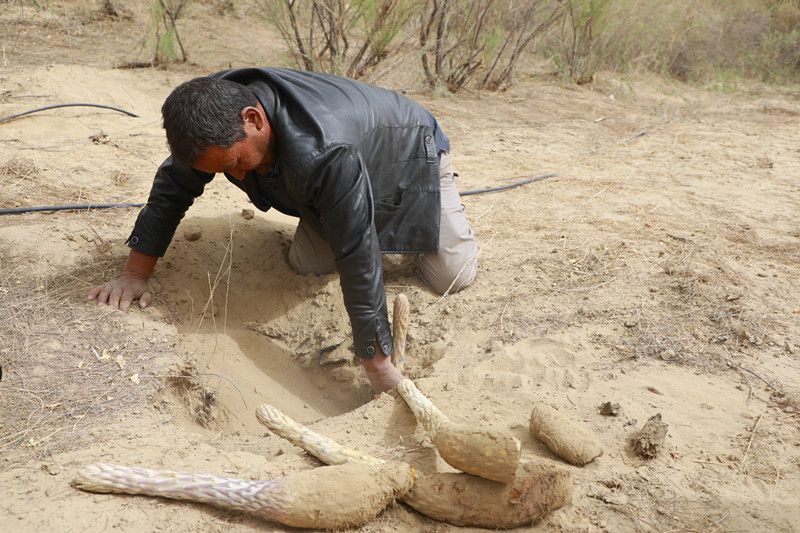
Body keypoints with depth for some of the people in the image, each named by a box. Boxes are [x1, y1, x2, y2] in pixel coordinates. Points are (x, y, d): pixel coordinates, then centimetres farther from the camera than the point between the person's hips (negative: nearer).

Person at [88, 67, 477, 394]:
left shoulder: (327, 154, -49)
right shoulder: (216, 109, -27)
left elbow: (357, 260, -45)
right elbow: (172, 186, -13)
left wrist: (379, 368, -40)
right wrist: (134, 274, -16)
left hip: (409, 155, -5)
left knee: (452, 278, -8)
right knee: (308, 265, -7)